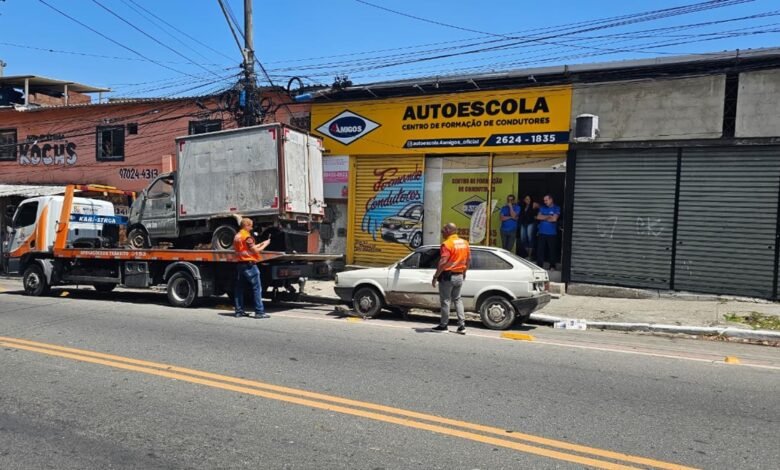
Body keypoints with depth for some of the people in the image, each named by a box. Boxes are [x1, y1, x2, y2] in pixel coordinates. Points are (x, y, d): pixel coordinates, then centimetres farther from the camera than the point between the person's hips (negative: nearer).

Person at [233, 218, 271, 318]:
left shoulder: (237, 236, 14)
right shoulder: (247, 236, -12)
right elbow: (255, 250, -13)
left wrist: (260, 244, 18)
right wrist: (265, 245, 1)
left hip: (240, 264, 9)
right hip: (249, 264, -9)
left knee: (239, 288, 10)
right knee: (257, 288, -5)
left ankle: (239, 311, 13)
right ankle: (259, 312, -6)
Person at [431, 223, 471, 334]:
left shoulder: (447, 244, -17)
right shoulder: (464, 243, 7)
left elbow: (443, 262, -24)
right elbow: (468, 259, 14)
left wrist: (435, 277, -18)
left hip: (447, 276, -7)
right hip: (459, 275, 7)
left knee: (445, 300, 3)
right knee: (457, 299, 16)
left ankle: (443, 325, 12)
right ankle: (462, 325, 11)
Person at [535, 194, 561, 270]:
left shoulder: (556, 208, -1)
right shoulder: (542, 208, 12)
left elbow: (554, 219, -13)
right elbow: (538, 217, -1)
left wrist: (543, 218, -3)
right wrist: (548, 216, -7)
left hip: (552, 233, -3)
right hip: (542, 233, 3)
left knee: (552, 250, 2)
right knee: (540, 250, 2)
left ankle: (552, 266, 12)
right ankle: (539, 265, 10)